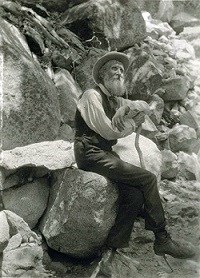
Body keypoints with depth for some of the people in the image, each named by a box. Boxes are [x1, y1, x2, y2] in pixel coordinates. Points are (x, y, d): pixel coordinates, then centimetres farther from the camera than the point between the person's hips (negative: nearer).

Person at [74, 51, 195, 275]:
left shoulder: (114, 100, 17)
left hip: (105, 154, 8)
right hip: (91, 154, -8)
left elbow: (145, 107, 10)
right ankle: (162, 240, -6)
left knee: (135, 195, -13)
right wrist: (135, 122, 0)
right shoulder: (92, 96, -8)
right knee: (147, 179, -15)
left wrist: (126, 107, -10)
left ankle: (112, 248, -4)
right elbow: (109, 131, -14)